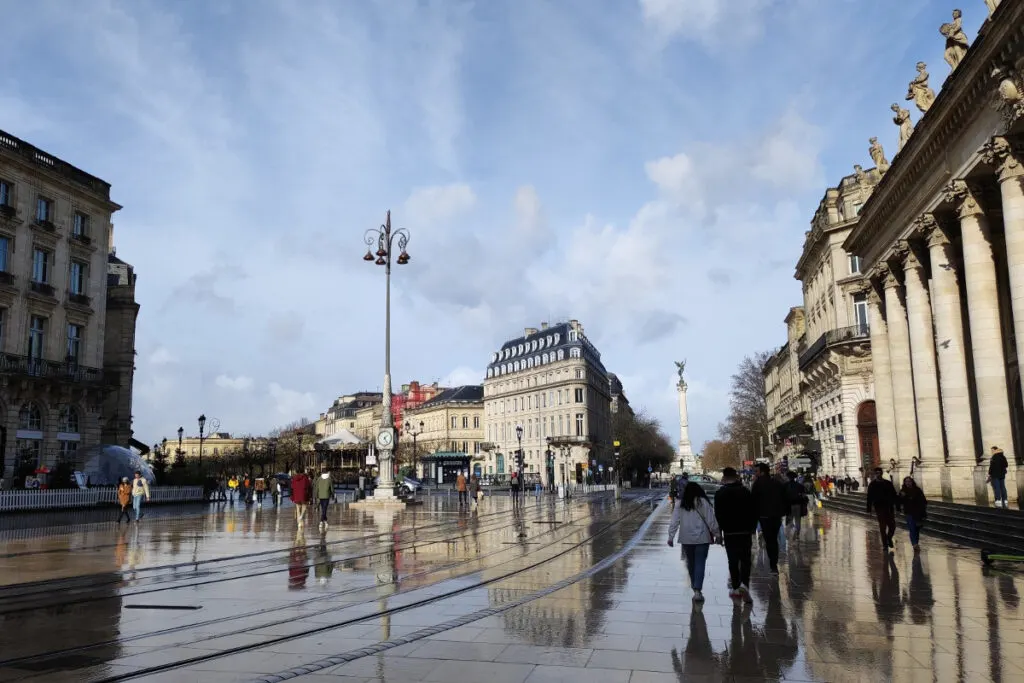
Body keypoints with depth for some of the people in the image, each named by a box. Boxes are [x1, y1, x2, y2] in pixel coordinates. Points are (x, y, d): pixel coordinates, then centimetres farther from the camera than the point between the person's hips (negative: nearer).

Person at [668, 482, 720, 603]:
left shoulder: (680, 505, 2)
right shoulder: (703, 502, -4)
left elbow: (674, 522, 0)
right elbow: (711, 520, -4)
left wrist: (670, 537, 4)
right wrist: (716, 534, 5)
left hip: (686, 539, 3)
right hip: (702, 538, -2)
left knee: (691, 563, 18)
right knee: (700, 564, -3)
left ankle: (694, 585, 32)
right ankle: (697, 590, -14)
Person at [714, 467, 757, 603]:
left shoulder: (720, 494, -3)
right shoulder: (745, 491, 1)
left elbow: (718, 515, -4)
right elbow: (754, 512, 4)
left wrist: (719, 531, 4)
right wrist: (752, 529, 12)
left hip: (729, 532, -1)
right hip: (745, 532, 1)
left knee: (733, 561, 8)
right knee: (745, 560, 4)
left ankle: (735, 588, 10)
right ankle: (744, 584, -14)